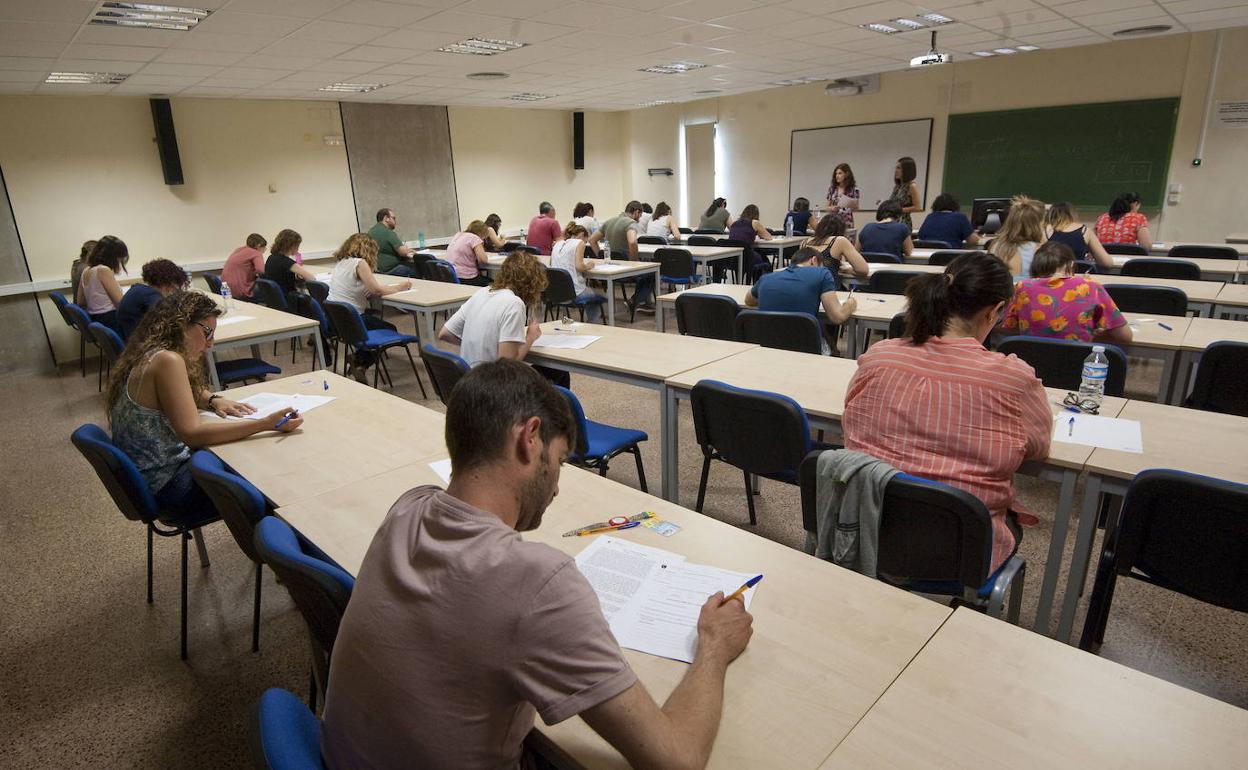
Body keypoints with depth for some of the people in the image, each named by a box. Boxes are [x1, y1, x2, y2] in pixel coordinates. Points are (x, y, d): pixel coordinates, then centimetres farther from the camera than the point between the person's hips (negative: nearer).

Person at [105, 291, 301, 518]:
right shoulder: (167, 361, -23)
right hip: (165, 487, -9)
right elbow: (192, 433, -29)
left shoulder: (148, 355, 5)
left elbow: (189, 391, 25)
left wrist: (213, 400, 3)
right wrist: (266, 424, -33)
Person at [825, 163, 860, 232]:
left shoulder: (853, 188, -1)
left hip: (847, 222, -1)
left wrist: (852, 205, -18)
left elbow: (856, 208, 3)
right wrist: (832, 208, -13)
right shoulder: (832, 188, 4)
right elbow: (828, 207, 8)